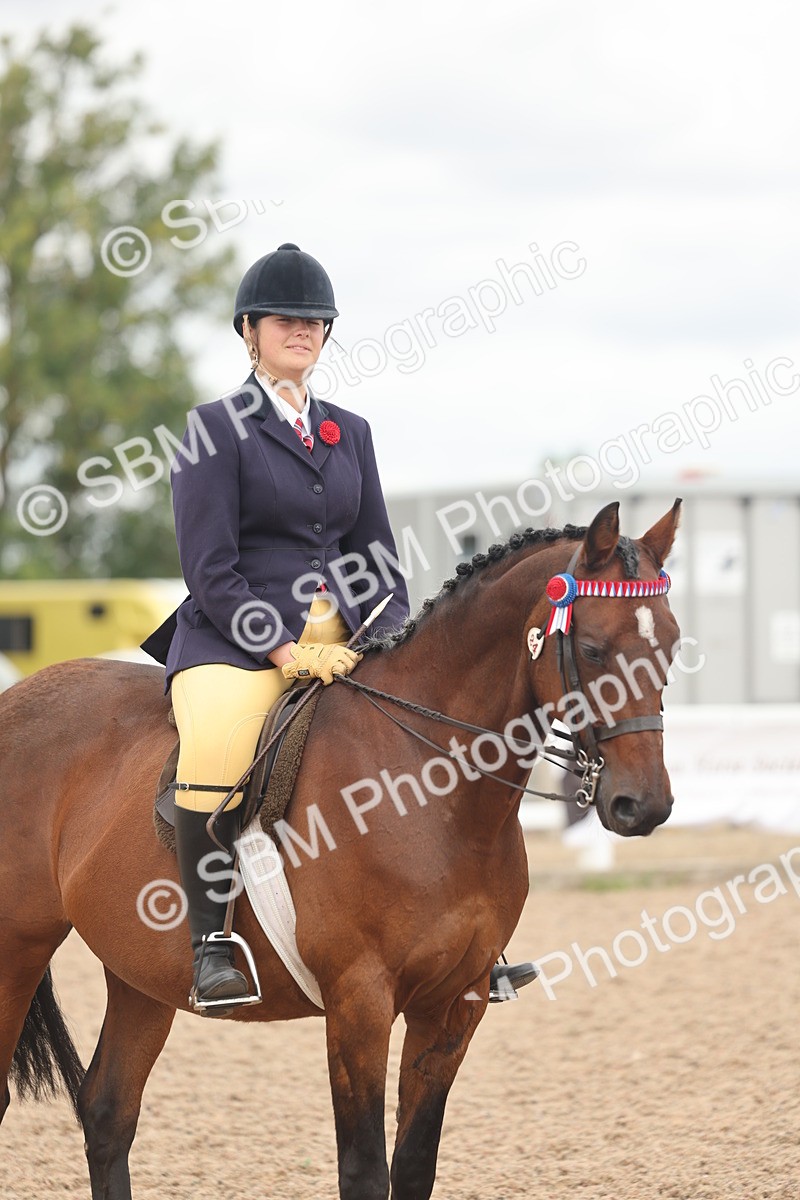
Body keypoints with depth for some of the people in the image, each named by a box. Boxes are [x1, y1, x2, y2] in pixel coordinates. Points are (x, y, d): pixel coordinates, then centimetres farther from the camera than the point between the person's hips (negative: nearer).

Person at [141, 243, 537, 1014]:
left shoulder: (350, 432, 18)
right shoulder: (214, 430, -1)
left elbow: (377, 560, 18)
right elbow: (210, 571, -8)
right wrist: (284, 652, -17)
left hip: (340, 642, 6)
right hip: (234, 641, -6)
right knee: (214, 757, -36)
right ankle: (209, 944, -23)